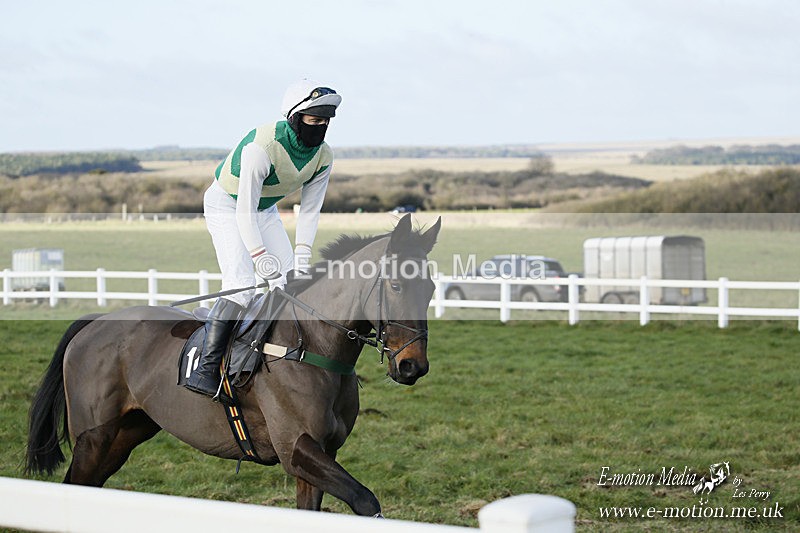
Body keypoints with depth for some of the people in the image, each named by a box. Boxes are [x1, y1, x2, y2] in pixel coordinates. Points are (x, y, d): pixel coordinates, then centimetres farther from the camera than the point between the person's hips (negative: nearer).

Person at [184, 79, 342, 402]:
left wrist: (300, 263, -18)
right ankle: (206, 369, -22)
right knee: (240, 286, -23)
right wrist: (269, 269, -37)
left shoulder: (323, 157, -14)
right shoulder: (261, 147, -35)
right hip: (227, 206, -7)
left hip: (265, 210, 7)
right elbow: (245, 213, -33)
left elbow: (309, 212, -7)